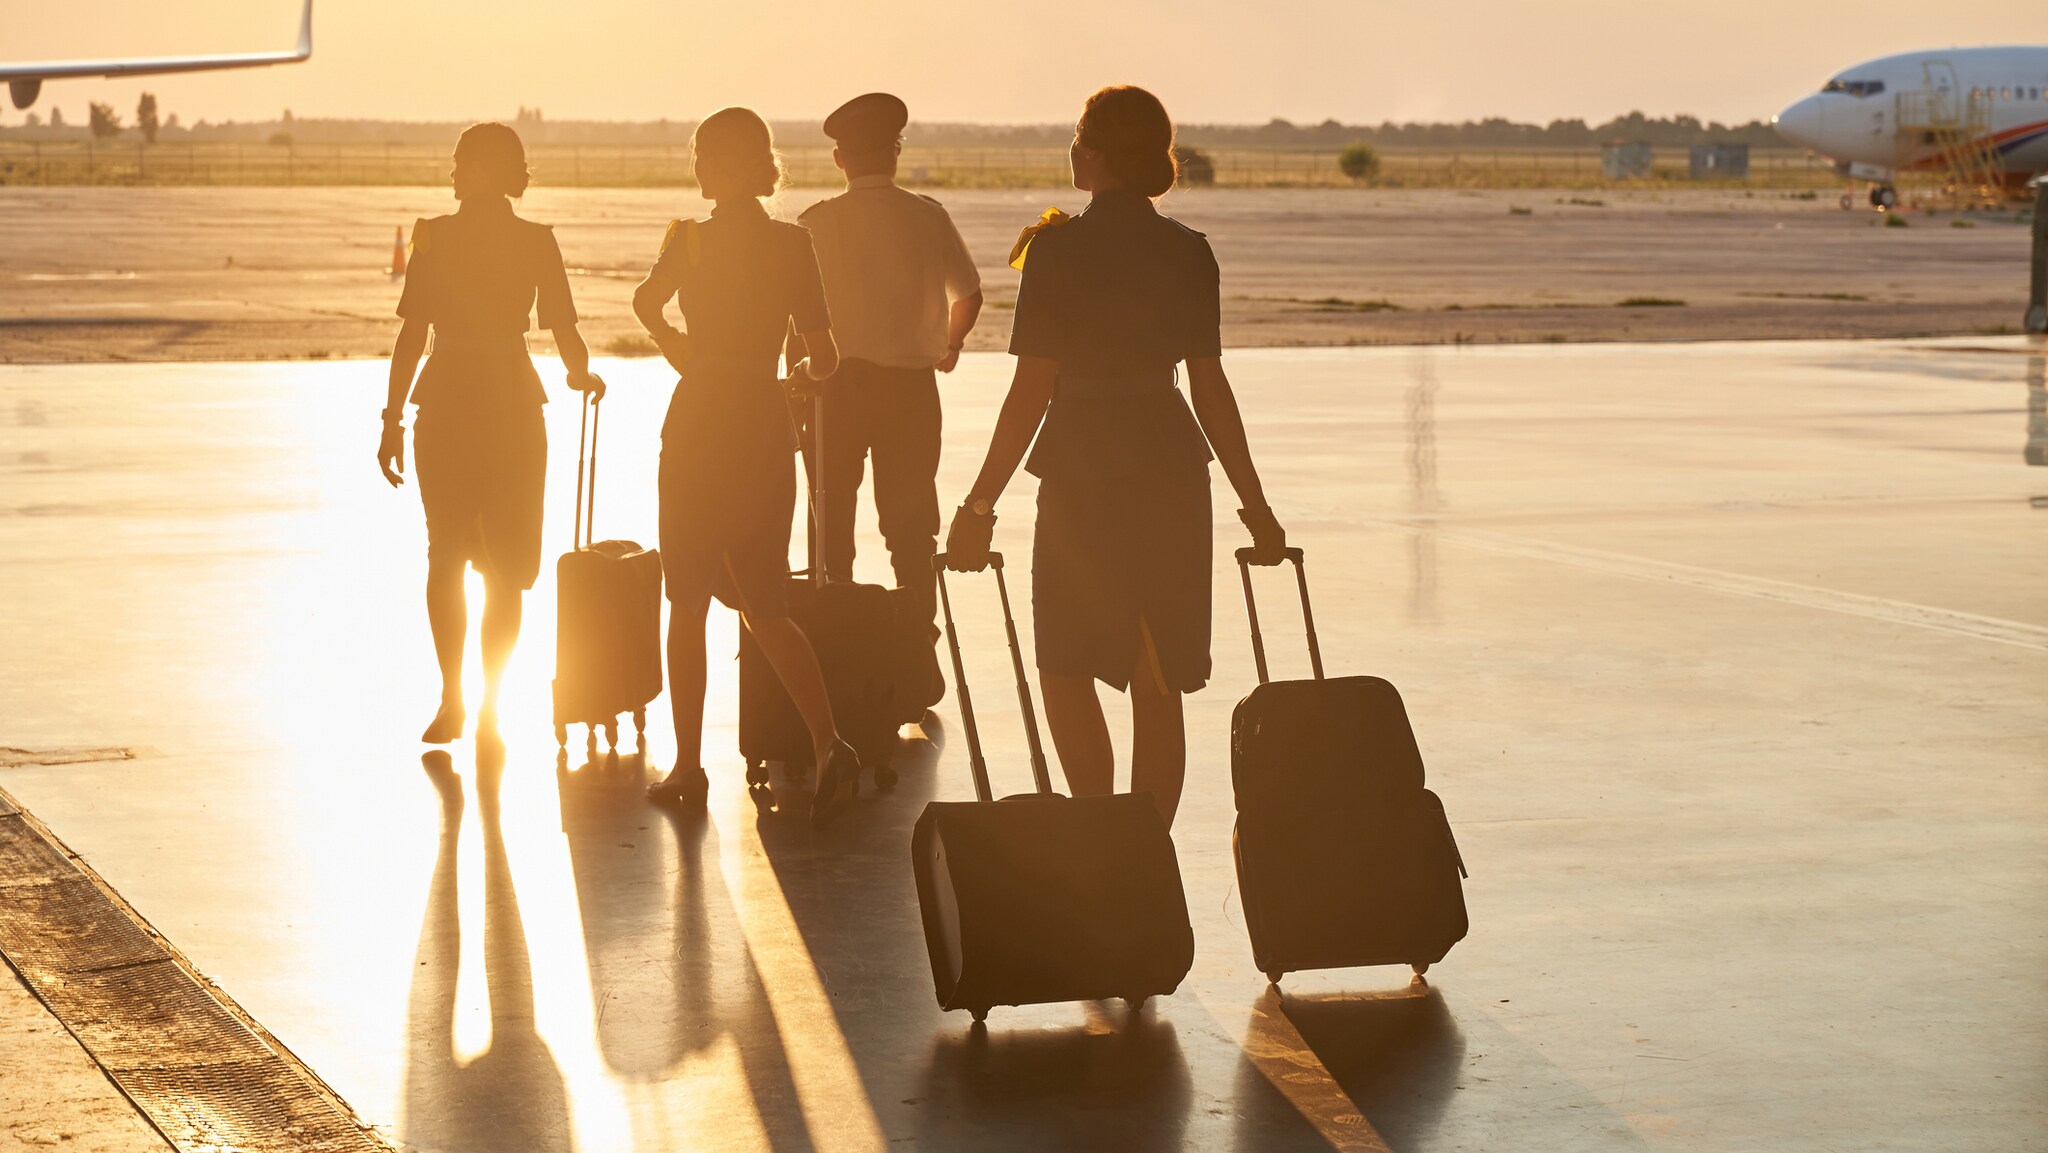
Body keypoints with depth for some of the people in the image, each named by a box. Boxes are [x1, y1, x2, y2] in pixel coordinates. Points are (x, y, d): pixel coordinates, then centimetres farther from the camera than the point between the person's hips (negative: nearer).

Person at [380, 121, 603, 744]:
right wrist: (583, 375, 15)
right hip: (513, 405, 1)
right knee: (505, 566, 10)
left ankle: (452, 699, 3)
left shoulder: (435, 236, -5)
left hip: (447, 405, -1)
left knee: (446, 557, 11)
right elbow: (566, 334, -5)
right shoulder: (537, 242, -3)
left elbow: (411, 336, -6)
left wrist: (393, 420, -1)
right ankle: (489, 704, 9)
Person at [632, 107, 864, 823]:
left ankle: (688, 764, 11)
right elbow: (825, 358, 0)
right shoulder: (794, 245, -1)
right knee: (766, 608, 10)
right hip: (766, 426, 3)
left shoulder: (689, 238, -9)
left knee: (688, 606, 9)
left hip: (698, 424, -3)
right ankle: (828, 743, -10)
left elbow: (646, 303, 10)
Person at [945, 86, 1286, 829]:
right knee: (1157, 687, 9)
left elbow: (1032, 390, -13)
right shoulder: (1190, 253, 3)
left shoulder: (1058, 250, -11)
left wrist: (980, 504, -9)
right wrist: (1254, 504, 12)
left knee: (1065, 667, 9)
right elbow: (1210, 387, 4)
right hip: (1173, 474, 5)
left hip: (1085, 475, -4)